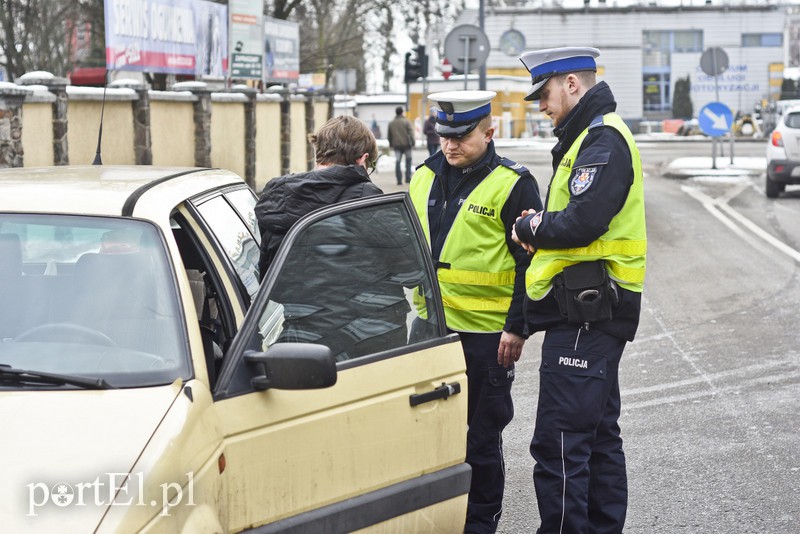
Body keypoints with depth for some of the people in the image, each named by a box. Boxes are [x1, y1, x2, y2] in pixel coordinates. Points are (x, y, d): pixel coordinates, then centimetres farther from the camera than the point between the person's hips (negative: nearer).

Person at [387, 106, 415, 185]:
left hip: (396, 145, 3)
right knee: (408, 160, 11)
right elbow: (411, 133, -11)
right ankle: (408, 178, 7)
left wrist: (391, 144, 22)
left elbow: (389, 136, 13)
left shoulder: (391, 123, 6)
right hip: (406, 144, -2)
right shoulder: (407, 122, -6)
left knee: (397, 162, 3)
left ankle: (399, 180, -2)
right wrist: (412, 143, -5)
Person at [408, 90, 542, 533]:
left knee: (481, 434, 6)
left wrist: (518, 328, -13)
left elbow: (531, 263, -9)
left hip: (486, 331, -6)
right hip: (430, 323, 6)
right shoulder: (425, 177, 9)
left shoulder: (512, 185, -8)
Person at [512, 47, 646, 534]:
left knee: (560, 442, -10)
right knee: (598, 436, 17)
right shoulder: (596, 136, 20)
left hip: (585, 314, -11)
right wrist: (540, 227, 0)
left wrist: (530, 227, -7)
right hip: (593, 311, 11)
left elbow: (581, 222, -24)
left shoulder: (603, 140, -13)